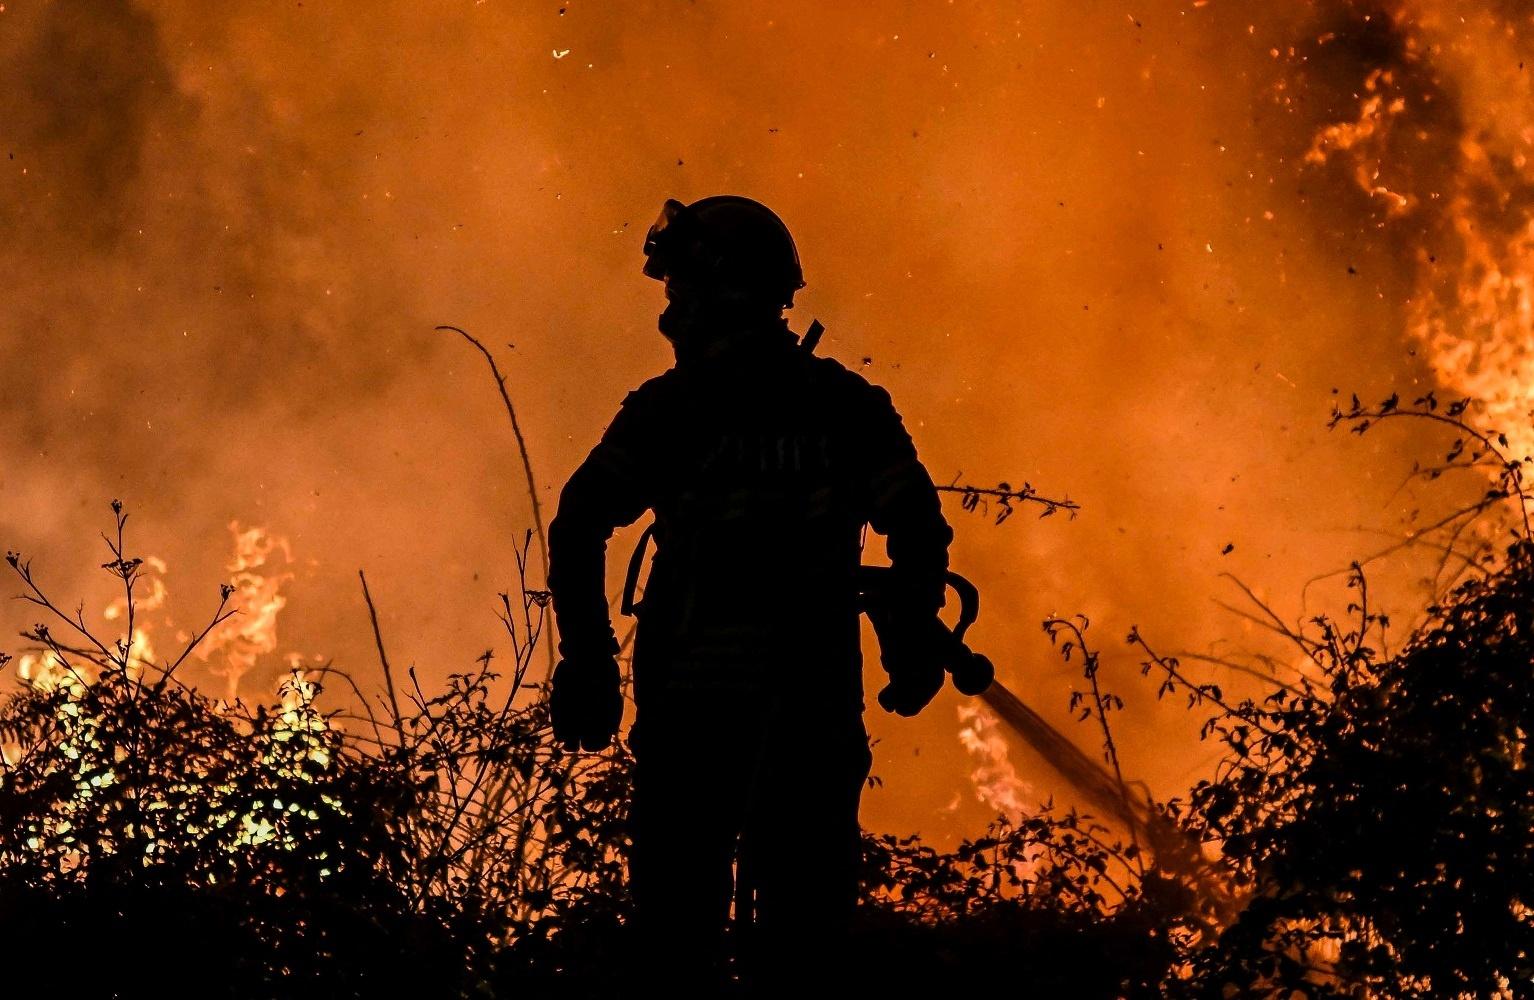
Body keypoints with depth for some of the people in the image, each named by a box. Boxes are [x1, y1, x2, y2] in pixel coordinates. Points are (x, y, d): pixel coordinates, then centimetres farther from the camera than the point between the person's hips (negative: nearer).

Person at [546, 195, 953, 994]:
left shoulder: (670, 406, -3)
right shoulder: (849, 405, 5)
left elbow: (579, 529, -9)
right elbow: (919, 532, 3)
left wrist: (587, 660, -5)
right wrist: (912, 649, 13)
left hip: (690, 694, -2)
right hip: (815, 703, 2)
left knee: (681, 907, 6)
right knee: (805, 905, 7)